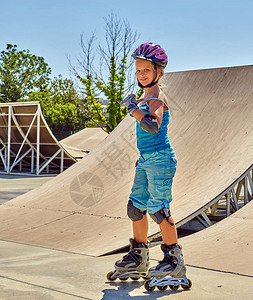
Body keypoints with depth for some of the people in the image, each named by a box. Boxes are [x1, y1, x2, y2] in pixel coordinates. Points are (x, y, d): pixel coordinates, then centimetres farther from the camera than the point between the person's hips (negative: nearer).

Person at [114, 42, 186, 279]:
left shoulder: (157, 97, -13)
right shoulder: (146, 97, 16)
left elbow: (153, 127, -30)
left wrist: (132, 108, -24)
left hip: (160, 159, -10)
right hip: (146, 160, 10)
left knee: (158, 208, -7)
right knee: (136, 206, 12)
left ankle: (175, 260, 4)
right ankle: (139, 256, 24)